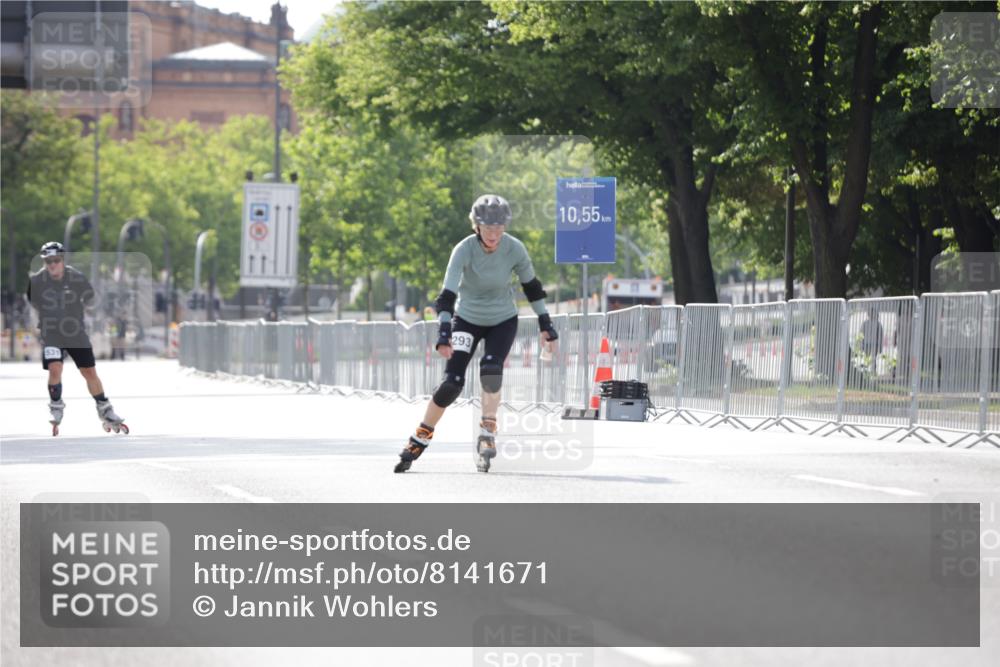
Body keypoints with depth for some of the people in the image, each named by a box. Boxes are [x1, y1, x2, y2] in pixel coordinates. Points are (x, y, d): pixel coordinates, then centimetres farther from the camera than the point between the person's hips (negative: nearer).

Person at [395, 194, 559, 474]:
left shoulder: (514, 249, -18)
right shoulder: (464, 250, -24)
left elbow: (531, 286, 0)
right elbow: (447, 295, -31)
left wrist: (545, 325, 2)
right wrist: (444, 333, -43)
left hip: (503, 321, 1)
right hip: (467, 319, -1)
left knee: (491, 368, -25)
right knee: (452, 382, -12)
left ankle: (488, 433, -11)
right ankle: (420, 438, 4)